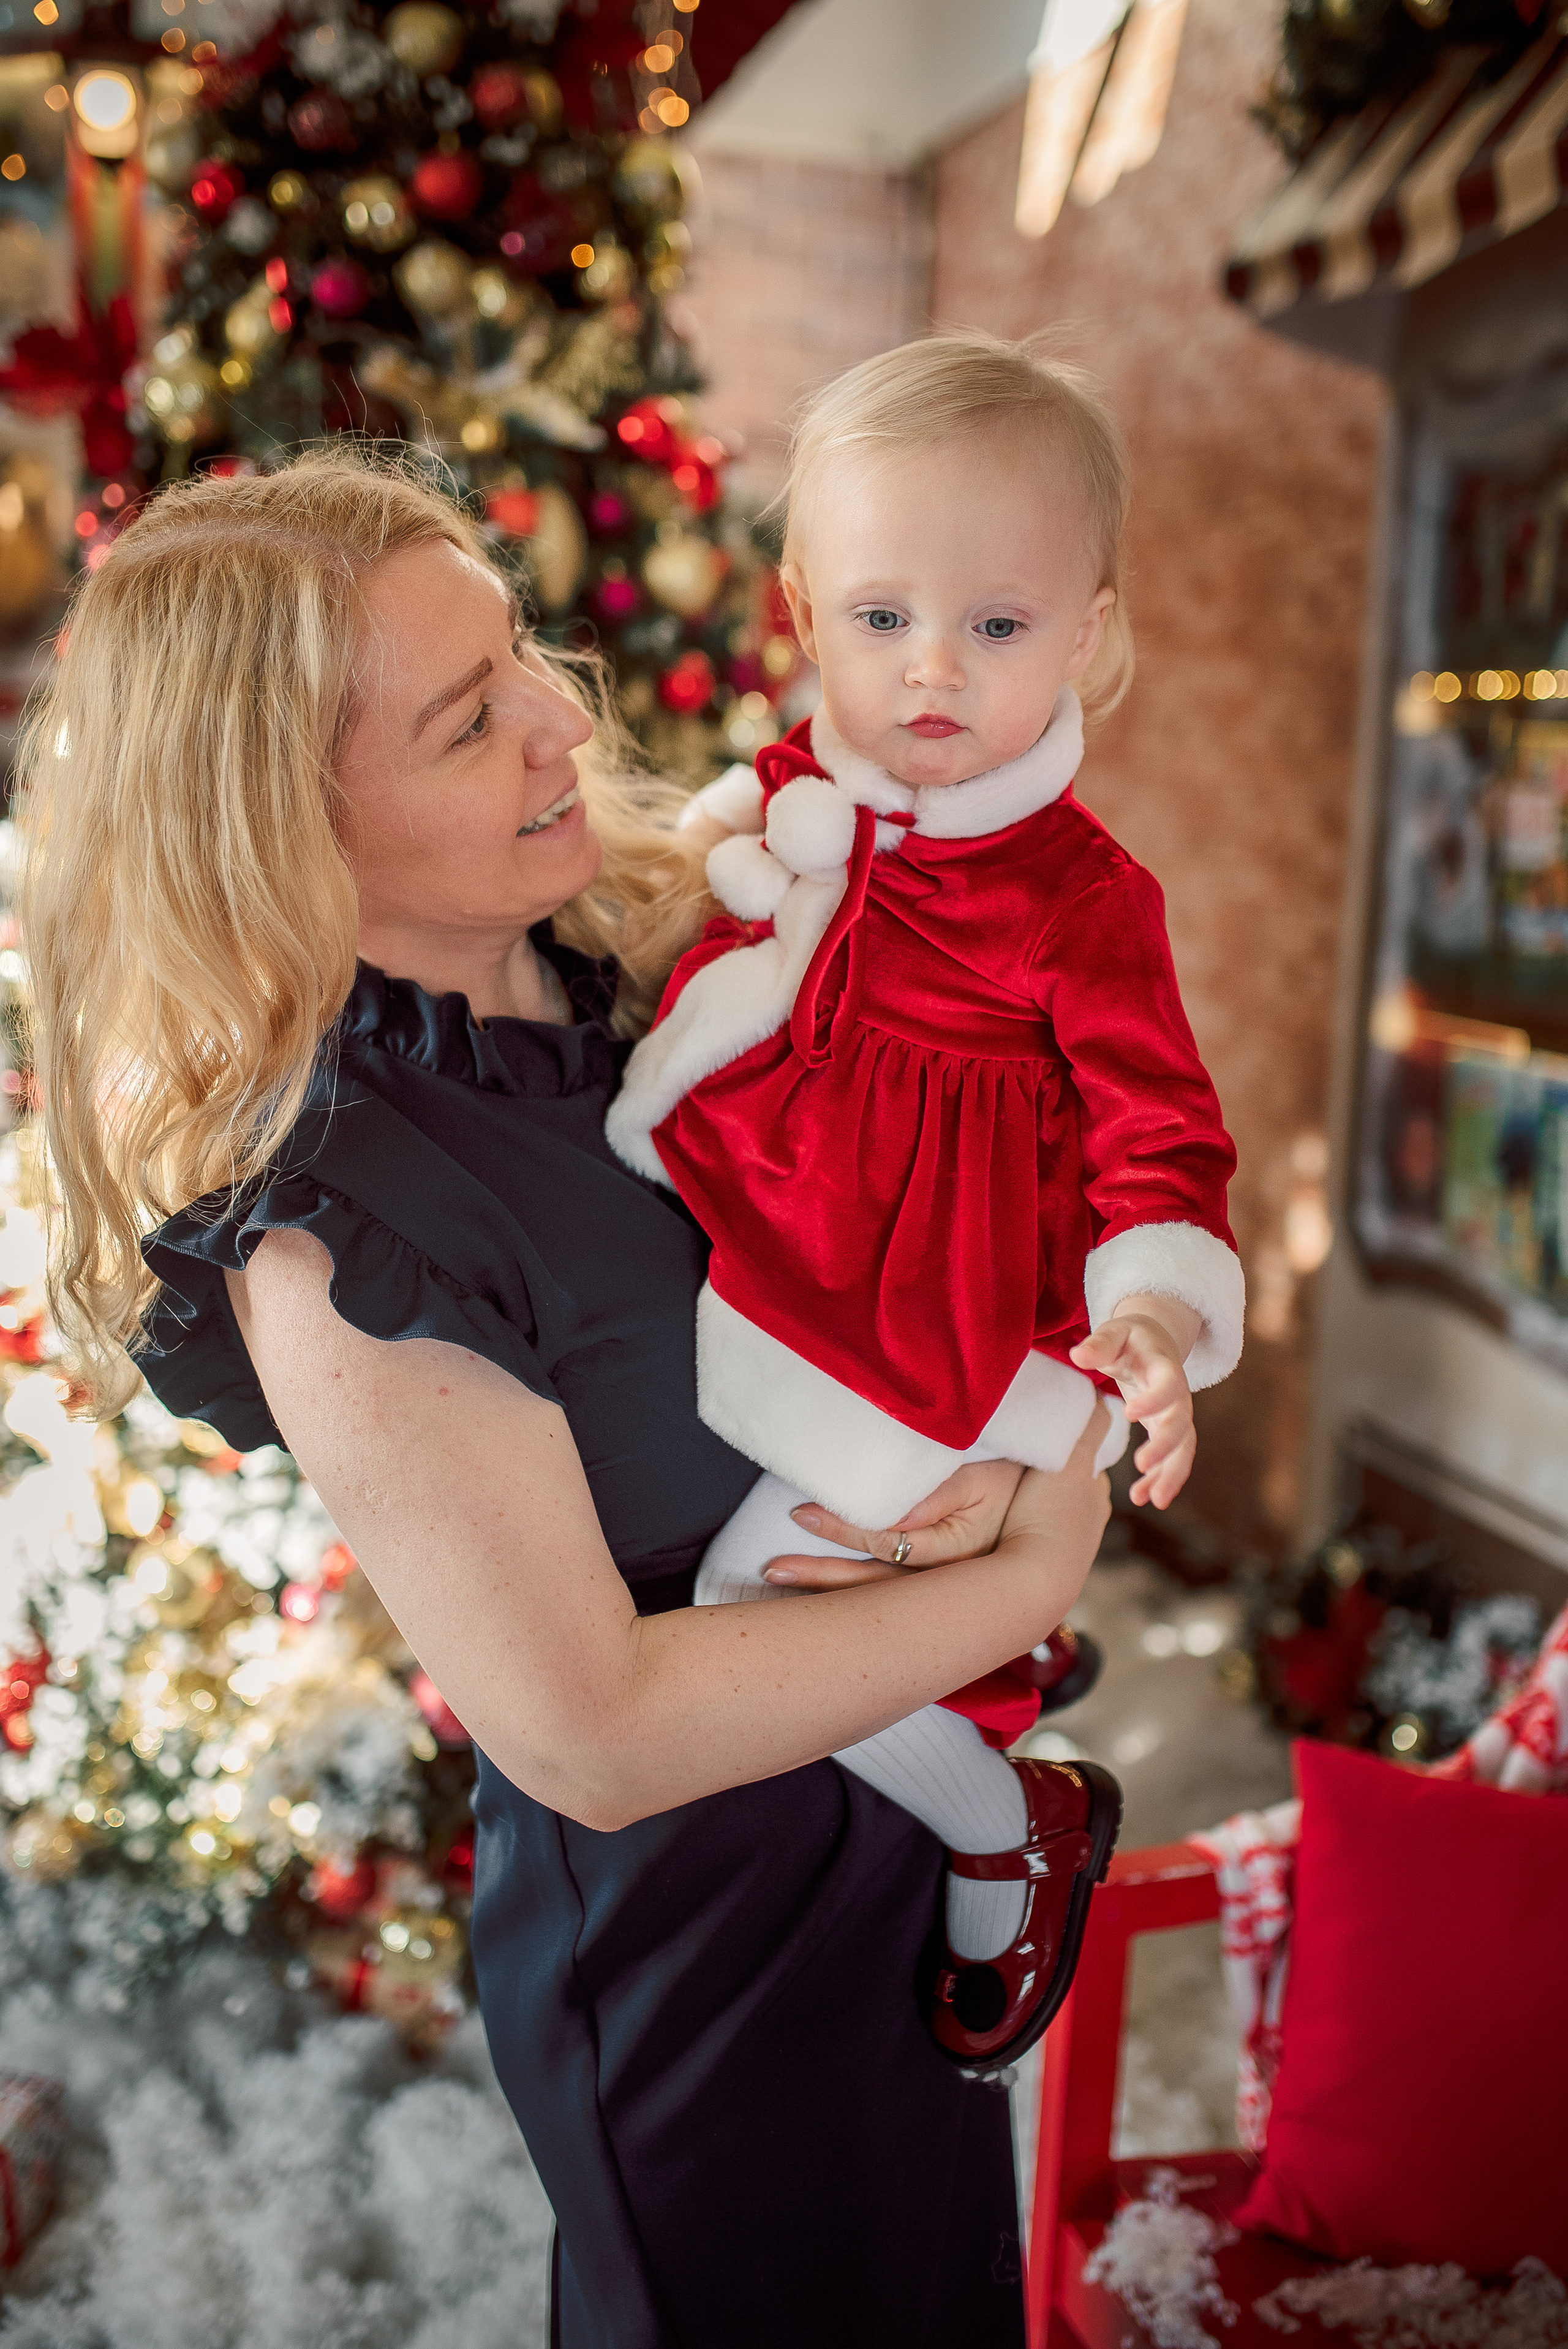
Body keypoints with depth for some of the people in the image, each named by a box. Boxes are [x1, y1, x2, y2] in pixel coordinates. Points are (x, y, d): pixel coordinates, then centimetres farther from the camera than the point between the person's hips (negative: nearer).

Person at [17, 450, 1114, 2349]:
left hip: (908, 1819, 6)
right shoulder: (330, 1232, -30)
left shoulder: (652, 946, -9)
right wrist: (1034, 1575, -22)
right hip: (689, 1946, -6)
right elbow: (596, 1732, -27)